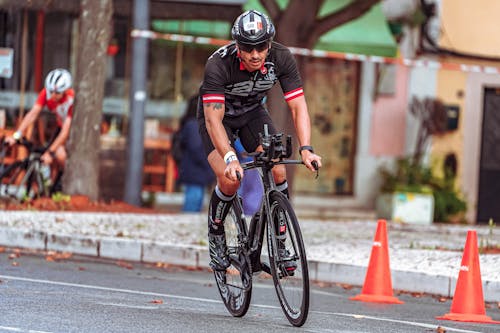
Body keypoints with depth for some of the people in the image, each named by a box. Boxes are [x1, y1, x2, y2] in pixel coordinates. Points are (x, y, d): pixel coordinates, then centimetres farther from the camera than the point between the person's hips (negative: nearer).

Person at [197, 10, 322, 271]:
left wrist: (306, 149, -40)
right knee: (230, 180, -23)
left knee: (278, 171, -18)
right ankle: (215, 235, 3)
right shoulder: (219, 64, -36)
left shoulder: (281, 58, -26)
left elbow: (298, 106, -25)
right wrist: (230, 158, -53)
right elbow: (213, 119, -40)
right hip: (218, 114, -3)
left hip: (252, 112, 3)